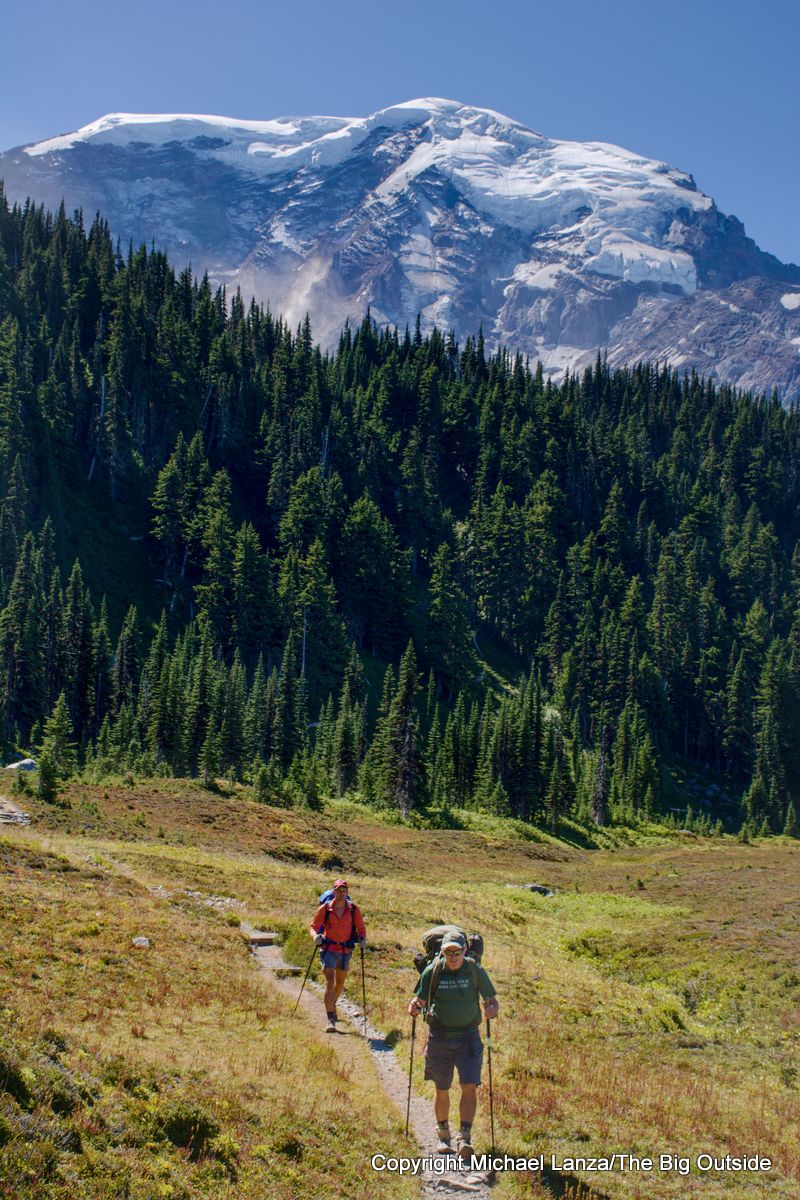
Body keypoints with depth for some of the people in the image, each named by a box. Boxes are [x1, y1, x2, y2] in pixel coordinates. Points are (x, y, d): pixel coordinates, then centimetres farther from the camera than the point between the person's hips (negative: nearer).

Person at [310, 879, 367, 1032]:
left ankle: (332, 1004, 48)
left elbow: (361, 928, 4)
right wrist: (315, 936, -23)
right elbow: (313, 926, -2)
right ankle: (331, 1019, -19)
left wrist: (362, 939, -16)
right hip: (328, 950, -3)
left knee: (340, 982, 19)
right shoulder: (325, 908, -8)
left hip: (346, 950, 3)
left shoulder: (354, 909, -4)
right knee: (330, 982, -16)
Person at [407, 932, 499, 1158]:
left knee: (470, 1086, -13)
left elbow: (491, 999, 3)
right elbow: (420, 999, 4)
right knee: (442, 1090, 10)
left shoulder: (475, 971, -4)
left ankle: (464, 1136, -8)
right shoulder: (432, 972, -4)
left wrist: (492, 1009, -19)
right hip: (439, 1037, 1)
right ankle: (443, 1134, 30)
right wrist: (414, 1007, -18)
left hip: (468, 1037, -1)